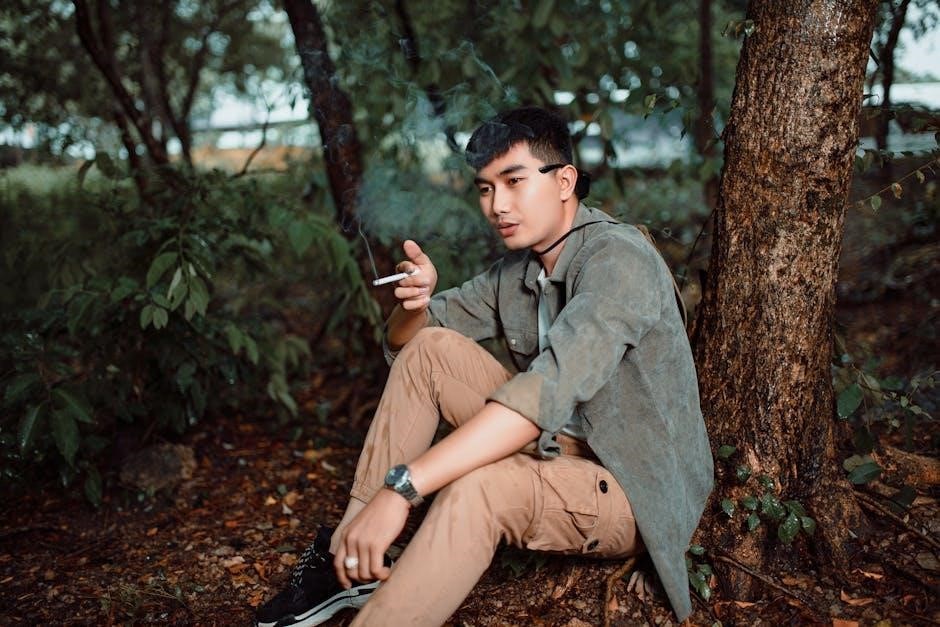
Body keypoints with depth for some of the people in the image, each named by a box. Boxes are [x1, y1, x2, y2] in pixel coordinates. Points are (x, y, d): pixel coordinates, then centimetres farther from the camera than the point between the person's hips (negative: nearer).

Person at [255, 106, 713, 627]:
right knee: (429, 348, -5)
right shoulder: (514, 270, 5)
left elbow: (548, 390, -36)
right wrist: (414, 303, -16)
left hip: (636, 487, -7)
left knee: (477, 487, -36)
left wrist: (400, 487, -41)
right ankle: (346, 560, -7)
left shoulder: (619, 260, -21)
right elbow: (403, 344, 10)